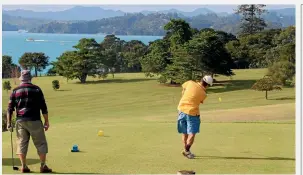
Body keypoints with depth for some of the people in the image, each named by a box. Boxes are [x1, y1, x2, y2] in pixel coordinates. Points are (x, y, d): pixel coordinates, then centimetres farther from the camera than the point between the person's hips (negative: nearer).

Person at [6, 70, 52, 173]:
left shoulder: (15, 91, 8)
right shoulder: (36, 89, 2)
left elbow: (10, 108, 5)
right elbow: (43, 107, -1)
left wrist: (9, 123, 8)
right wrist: (46, 121, 3)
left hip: (20, 121, 3)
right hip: (34, 121, -2)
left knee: (21, 143, 8)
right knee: (41, 143, 5)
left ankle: (24, 167, 6)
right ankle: (43, 166, 3)